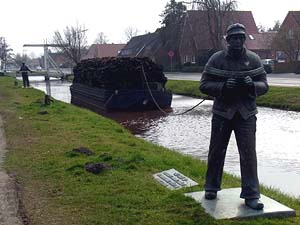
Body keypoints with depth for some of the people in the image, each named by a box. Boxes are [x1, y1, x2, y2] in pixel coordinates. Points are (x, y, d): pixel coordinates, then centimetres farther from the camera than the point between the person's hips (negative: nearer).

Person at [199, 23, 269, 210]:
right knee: (216, 152, 11)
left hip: (247, 114, 0)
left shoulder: (254, 59, 2)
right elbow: (204, 85, -4)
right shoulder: (217, 59, -2)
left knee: (249, 154, -4)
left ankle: (251, 195, 3)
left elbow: (264, 85, 3)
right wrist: (223, 86, -21)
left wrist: (252, 85, -20)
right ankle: (211, 187, 29)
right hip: (222, 113, 0)